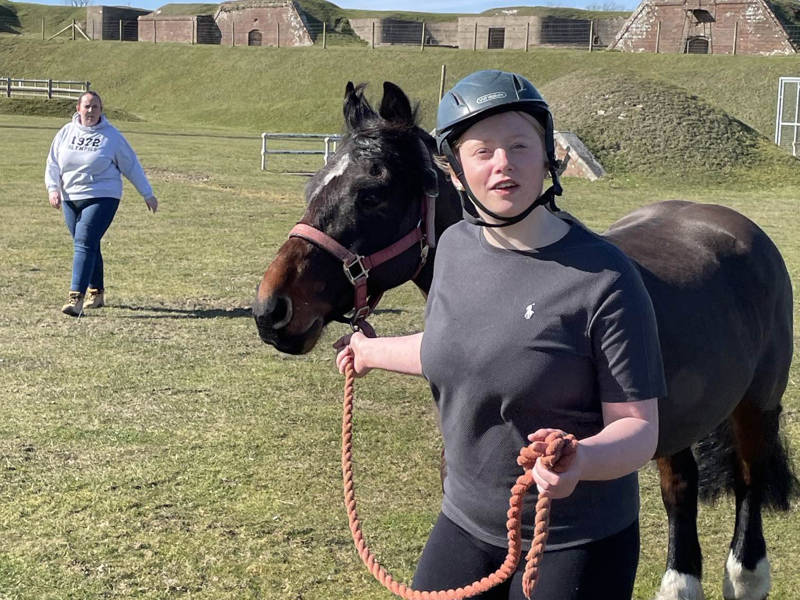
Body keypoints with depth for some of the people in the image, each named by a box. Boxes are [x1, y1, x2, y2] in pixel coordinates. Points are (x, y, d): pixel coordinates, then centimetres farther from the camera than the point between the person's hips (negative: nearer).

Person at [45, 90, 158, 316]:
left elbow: (132, 166, 4)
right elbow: (53, 163, 12)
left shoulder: (111, 135, -1)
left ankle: (76, 297, -22)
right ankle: (96, 292, 28)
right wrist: (53, 188, -4)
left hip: (102, 198, -4)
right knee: (89, 246, 12)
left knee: (84, 243, -17)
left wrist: (147, 194, 6)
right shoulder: (66, 132, 7)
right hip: (70, 198, 4)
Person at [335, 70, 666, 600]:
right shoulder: (455, 245, -2)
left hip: (575, 549, -5)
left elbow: (639, 428, -18)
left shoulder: (603, 278, -21)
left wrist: (581, 459, -38)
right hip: (466, 524, 5)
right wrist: (373, 352, 32)